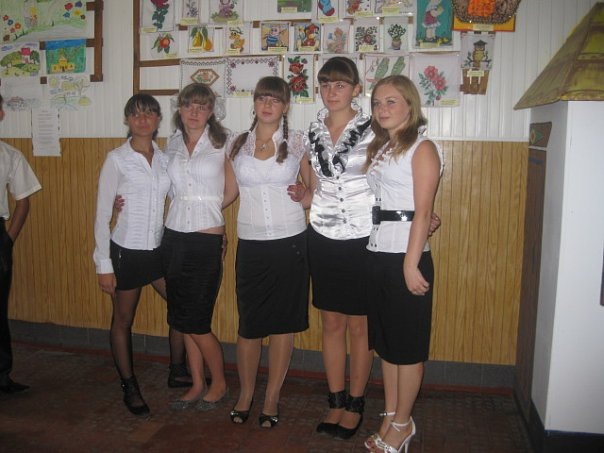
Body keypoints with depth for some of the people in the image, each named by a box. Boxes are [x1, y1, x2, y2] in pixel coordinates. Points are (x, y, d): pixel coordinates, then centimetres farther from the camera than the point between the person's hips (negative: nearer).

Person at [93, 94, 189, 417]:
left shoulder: (165, 158, 5)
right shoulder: (116, 159, -8)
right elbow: (102, 213, -8)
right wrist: (103, 264, -10)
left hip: (159, 248, 5)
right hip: (126, 250, -4)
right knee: (123, 320, 10)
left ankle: (177, 372, 31)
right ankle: (129, 388, 27)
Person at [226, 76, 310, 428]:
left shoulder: (297, 142, 2)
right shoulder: (239, 144, 8)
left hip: (290, 241, -1)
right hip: (251, 243, 2)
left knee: (284, 321, 6)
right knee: (249, 322, 5)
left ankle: (273, 397, 21)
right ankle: (246, 393, 25)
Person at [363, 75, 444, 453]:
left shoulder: (422, 148, -7)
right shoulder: (380, 148, 16)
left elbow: (423, 212, -14)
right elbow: (379, 202, 12)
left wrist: (411, 264, -19)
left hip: (405, 255, -8)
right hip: (377, 253, 8)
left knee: (407, 345, 5)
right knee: (384, 340, 15)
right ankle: (391, 418, 29)